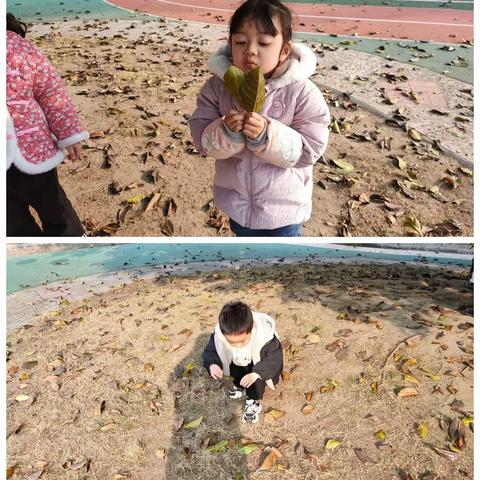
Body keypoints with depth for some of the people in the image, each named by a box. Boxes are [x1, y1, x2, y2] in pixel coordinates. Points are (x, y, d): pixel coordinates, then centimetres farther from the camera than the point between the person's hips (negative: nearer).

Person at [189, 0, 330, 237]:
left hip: (283, 205, -2)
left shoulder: (302, 92, -19)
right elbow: (202, 138, -11)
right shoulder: (218, 86, -11)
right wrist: (226, 131, -34)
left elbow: (309, 149, -20)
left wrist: (267, 134, -35)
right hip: (238, 201, 3)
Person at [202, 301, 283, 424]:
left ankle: (254, 402, -4)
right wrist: (212, 364, -40)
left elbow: (275, 359, -32)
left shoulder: (265, 336, -39)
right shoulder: (219, 335, -32)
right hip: (239, 364, 4)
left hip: (258, 365, -3)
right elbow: (210, 352, -18)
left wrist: (257, 373, -46)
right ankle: (241, 386, 10)